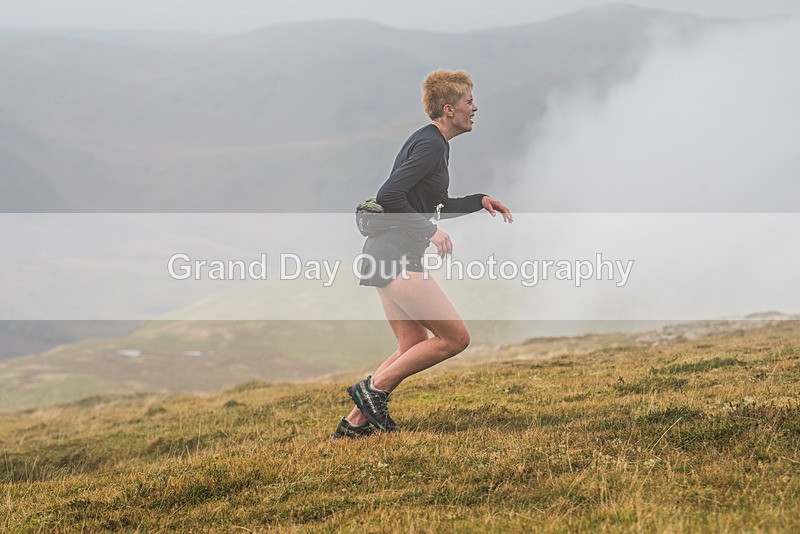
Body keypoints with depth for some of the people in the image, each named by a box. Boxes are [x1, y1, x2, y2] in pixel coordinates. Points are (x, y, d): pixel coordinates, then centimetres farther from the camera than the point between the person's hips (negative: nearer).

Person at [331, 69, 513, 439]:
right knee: (455, 337, -8)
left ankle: (354, 423, 13)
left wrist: (479, 201, 24)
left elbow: (431, 207, 31)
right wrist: (430, 232, -22)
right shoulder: (431, 145, -13)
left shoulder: (431, 142, 19)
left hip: (388, 258, 10)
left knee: (414, 349, 13)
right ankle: (374, 388, -4)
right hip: (398, 259, -10)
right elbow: (389, 196, -23)